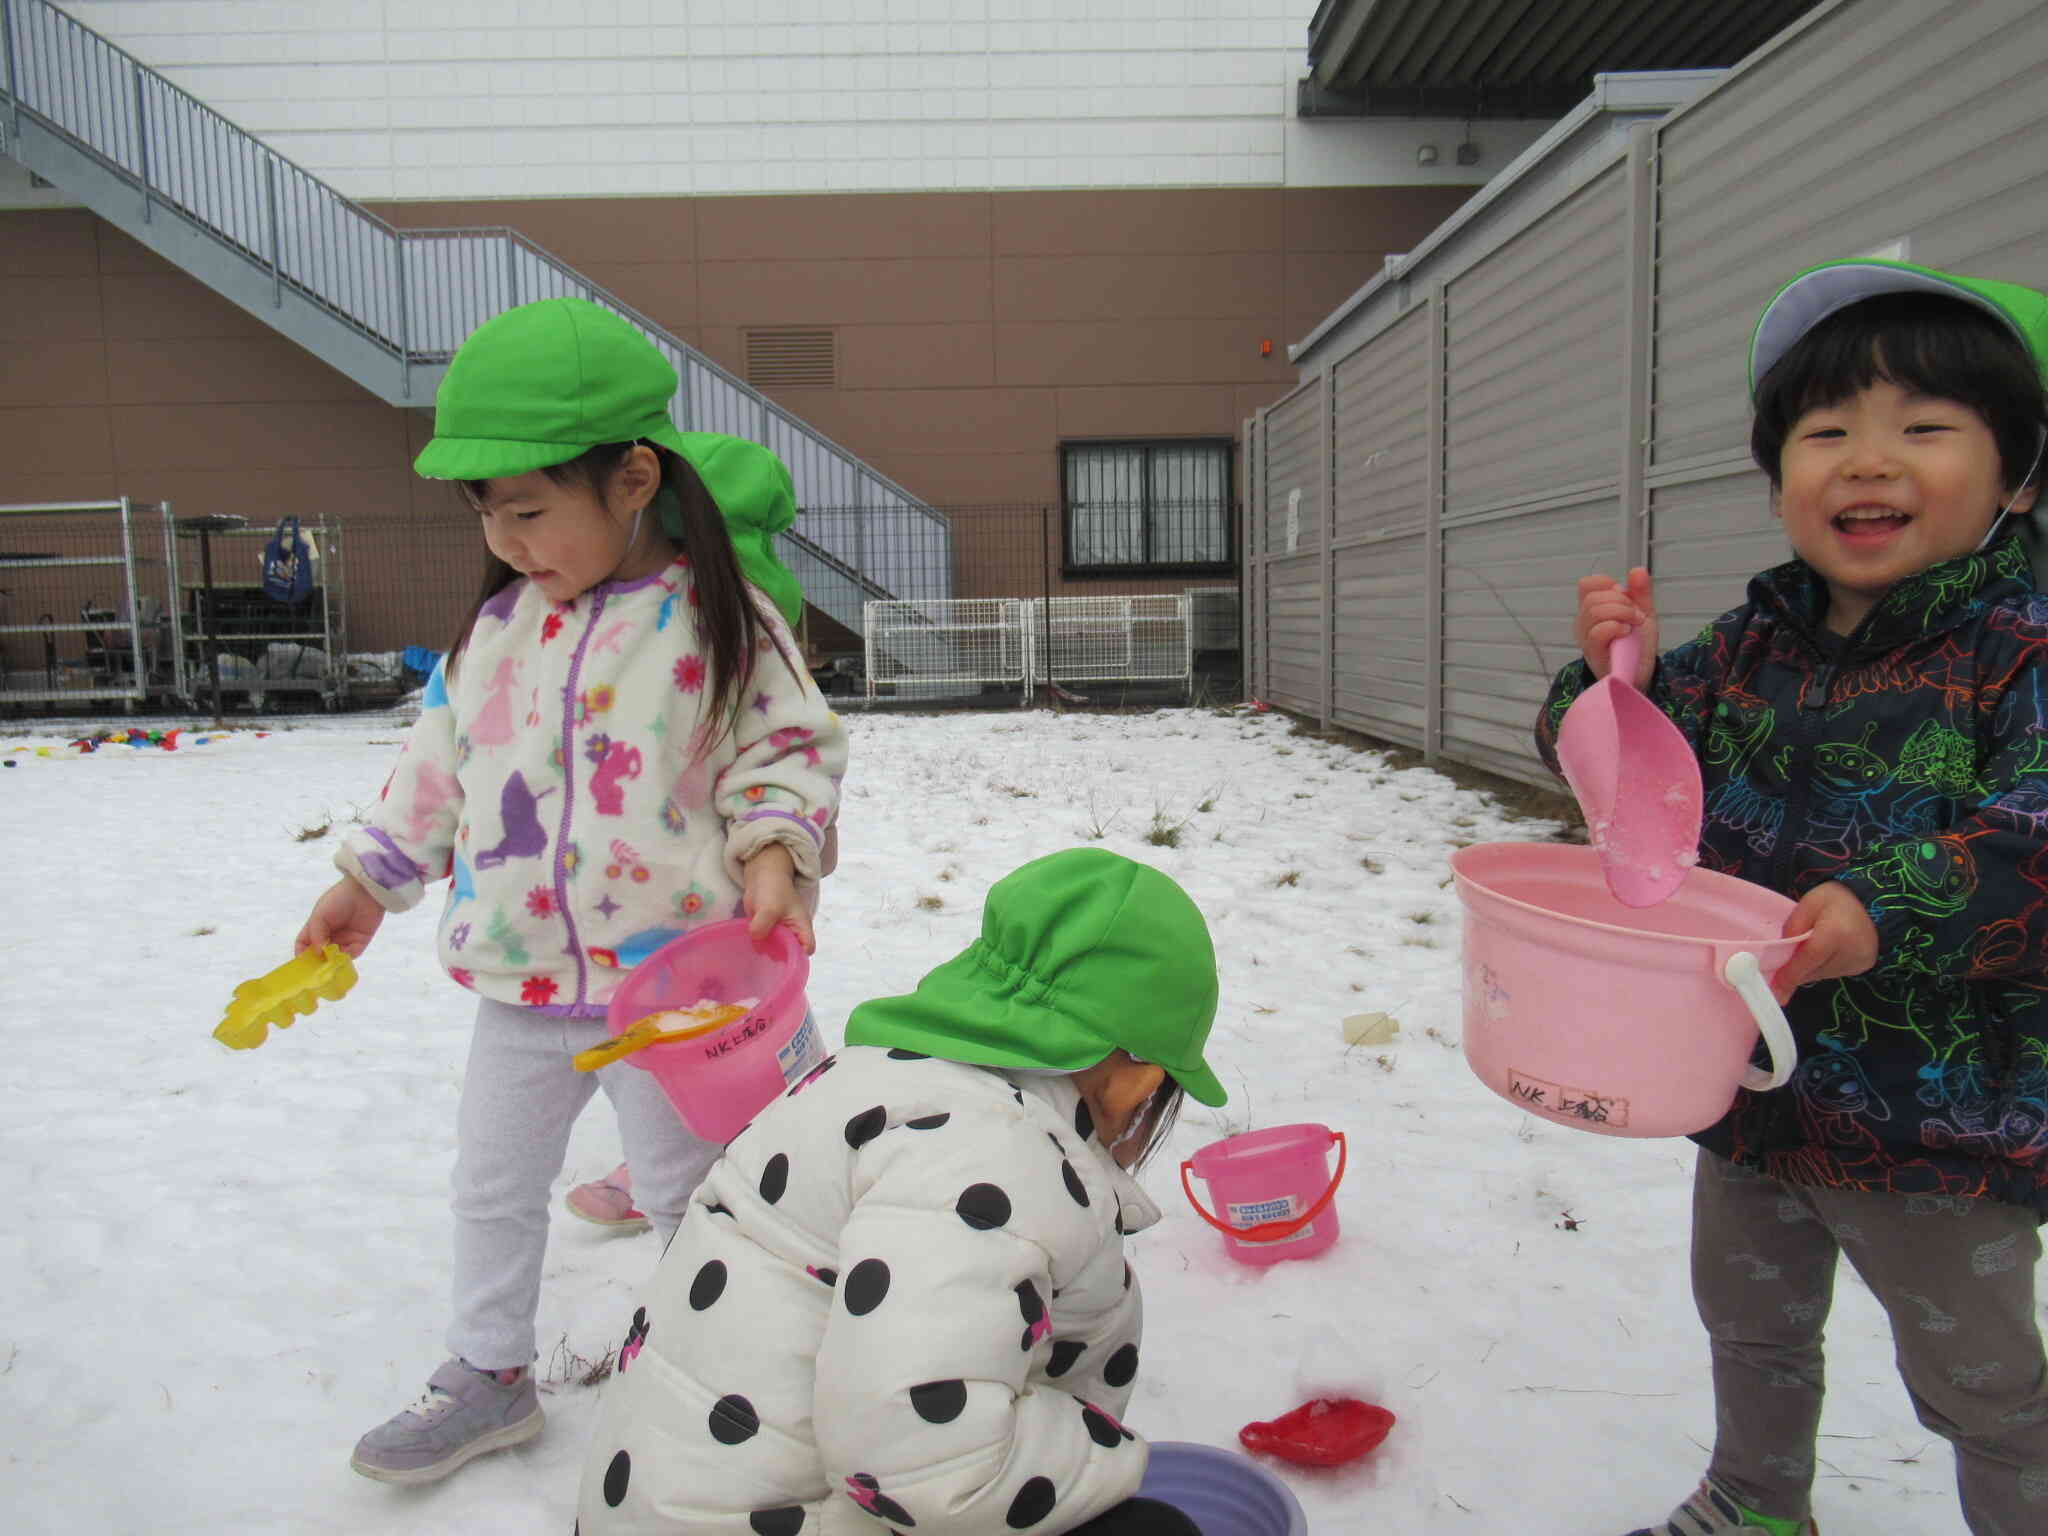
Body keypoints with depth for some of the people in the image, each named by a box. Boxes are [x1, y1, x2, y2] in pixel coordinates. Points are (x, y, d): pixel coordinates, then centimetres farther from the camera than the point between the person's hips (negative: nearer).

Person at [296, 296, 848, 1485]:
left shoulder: (716, 620, -14)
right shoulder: (500, 623, 4)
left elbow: (787, 749, -9)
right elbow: (442, 761, 13)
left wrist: (773, 857, -25)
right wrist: (371, 879, 18)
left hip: (668, 976, -5)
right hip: (521, 977, 6)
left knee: (689, 1189, 13)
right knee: (493, 1184, 20)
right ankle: (491, 1374, 42)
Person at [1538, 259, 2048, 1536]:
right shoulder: (1749, 649, -2)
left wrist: (1893, 914, -41)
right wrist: (1618, 680, -18)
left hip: (1943, 1117, -6)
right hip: (1753, 1083, 6)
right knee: (1750, 1324, 28)